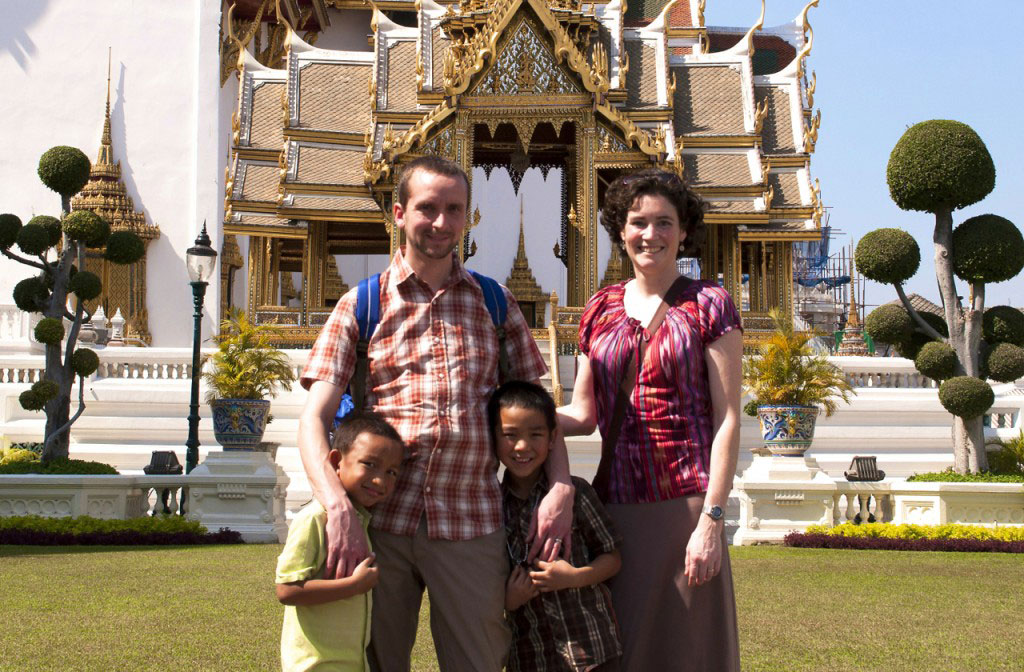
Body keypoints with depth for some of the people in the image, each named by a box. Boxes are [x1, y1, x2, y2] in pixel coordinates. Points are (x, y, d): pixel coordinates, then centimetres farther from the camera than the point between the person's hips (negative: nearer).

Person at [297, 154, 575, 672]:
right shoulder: (361, 305, 5)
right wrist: (337, 506, -20)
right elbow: (314, 416, -3)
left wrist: (561, 486, -5)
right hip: (379, 523, -1)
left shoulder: (494, 303, 11)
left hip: (471, 522, 1)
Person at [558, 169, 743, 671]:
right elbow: (583, 415, 13)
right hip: (615, 505, 4)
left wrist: (712, 520, -13)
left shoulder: (709, 305, -1)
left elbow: (727, 419, -5)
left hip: (685, 505, -4)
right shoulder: (601, 309, 11)